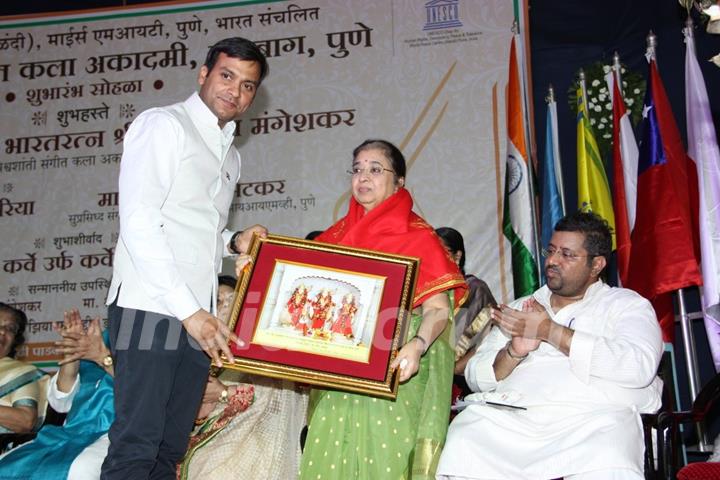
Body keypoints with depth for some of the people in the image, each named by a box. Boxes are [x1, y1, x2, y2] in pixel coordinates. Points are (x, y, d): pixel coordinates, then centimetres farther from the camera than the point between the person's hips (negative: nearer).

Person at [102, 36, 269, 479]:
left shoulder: (231, 156, 23)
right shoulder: (162, 125, -2)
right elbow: (138, 222, -12)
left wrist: (233, 241, 7)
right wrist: (187, 309, -17)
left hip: (199, 318, 8)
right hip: (151, 308, -8)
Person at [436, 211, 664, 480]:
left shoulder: (627, 305, 14)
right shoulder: (520, 309, 26)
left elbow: (639, 367, -7)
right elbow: (475, 376, 18)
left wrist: (550, 331, -6)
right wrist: (513, 352, -5)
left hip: (590, 416, -3)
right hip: (508, 416, 3)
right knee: (460, 451, -28)